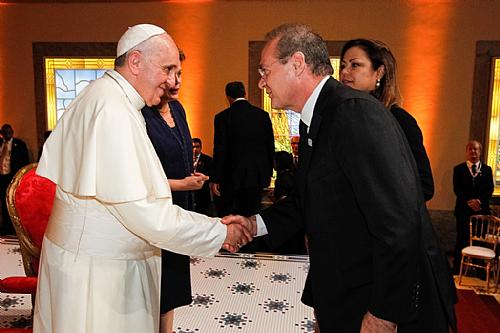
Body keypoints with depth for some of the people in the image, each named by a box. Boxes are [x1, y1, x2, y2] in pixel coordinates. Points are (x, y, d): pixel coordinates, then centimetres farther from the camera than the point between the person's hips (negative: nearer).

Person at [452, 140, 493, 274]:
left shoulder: (487, 169, 11)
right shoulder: (458, 169, 6)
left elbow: (490, 190, 2)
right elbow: (457, 189, -3)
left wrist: (479, 200, -16)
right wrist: (469, 201, -18)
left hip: (482, 210, 2)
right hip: (463, 210, -1)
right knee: (461, 241, 2)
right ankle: (457, 271, 9)